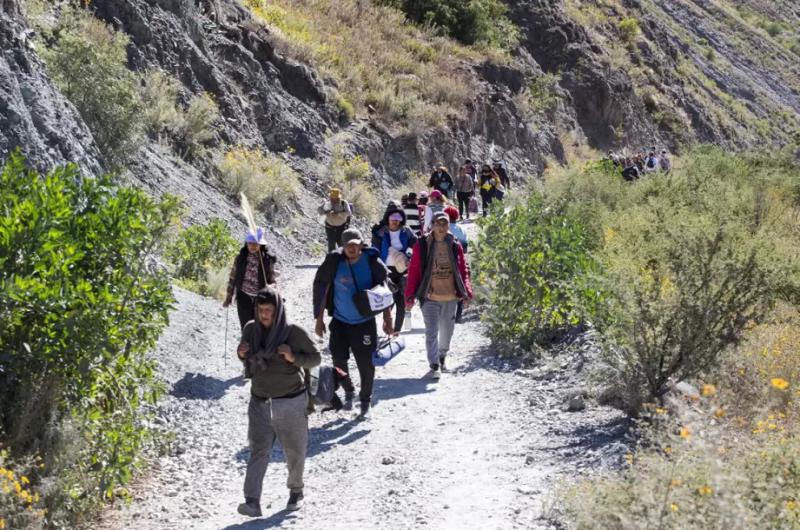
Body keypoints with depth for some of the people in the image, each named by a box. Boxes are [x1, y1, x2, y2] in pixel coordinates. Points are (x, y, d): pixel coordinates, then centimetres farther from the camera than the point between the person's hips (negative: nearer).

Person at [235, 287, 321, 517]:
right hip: (260, 402, 2)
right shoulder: (250, 329, -3)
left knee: (295, 452, 13)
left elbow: (315, 358, -5)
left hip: (291, 403, -2)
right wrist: (241, 355, -10)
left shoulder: (294, 333, -14)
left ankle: (296, 491, 37)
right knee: (258, 451, -8)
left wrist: (293, 358, -23)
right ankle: (252, 501, -14)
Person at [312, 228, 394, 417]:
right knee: (338, 361, 0)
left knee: (365, 364, 1)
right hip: (340, 321, 1)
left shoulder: (372, 262, -11)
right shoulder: (334, 261, -10)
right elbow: (320, 288, -1)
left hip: (365, 322, -1)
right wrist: (319, 319, 0)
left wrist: (388, 319, -3)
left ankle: (365, 401, 23)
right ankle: (348, 391, 30)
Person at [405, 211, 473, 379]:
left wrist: (467, 292, -3)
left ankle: (442, 355, 42)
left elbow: (463, 271, 6)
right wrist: (410, 296, -9)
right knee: (432, 332, -8)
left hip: (451, 298, 3)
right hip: (430, 298, -3)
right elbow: (413, 272, -6)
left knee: (447, 332, 18)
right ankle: (434, 366, -4)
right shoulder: (422, 245, -6)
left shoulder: (455, 246, 2)